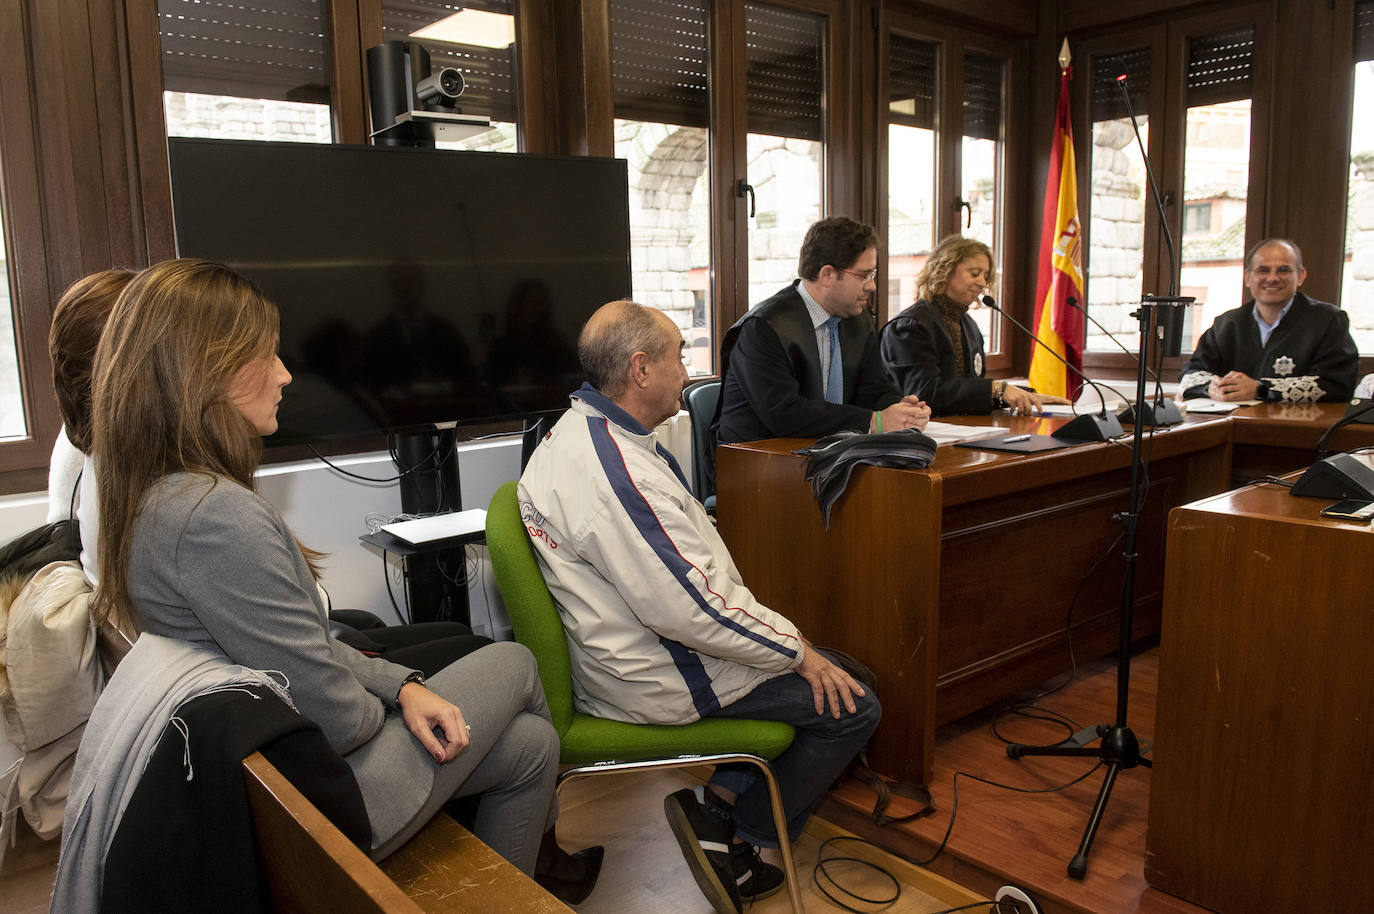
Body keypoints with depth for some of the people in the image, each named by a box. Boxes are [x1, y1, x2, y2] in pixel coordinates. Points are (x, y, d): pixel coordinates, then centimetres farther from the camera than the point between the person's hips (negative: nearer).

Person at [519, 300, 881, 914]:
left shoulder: (577, 432, 6)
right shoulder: (612, 467, -28)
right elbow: (687, 605, -28)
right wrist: (796, 651, -14)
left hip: (623, 651, 10)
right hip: (652, 679, -10)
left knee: (783, 651, 22)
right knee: (852, 704, -2)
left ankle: (722, 803, 15)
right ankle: (735, 834, 12)